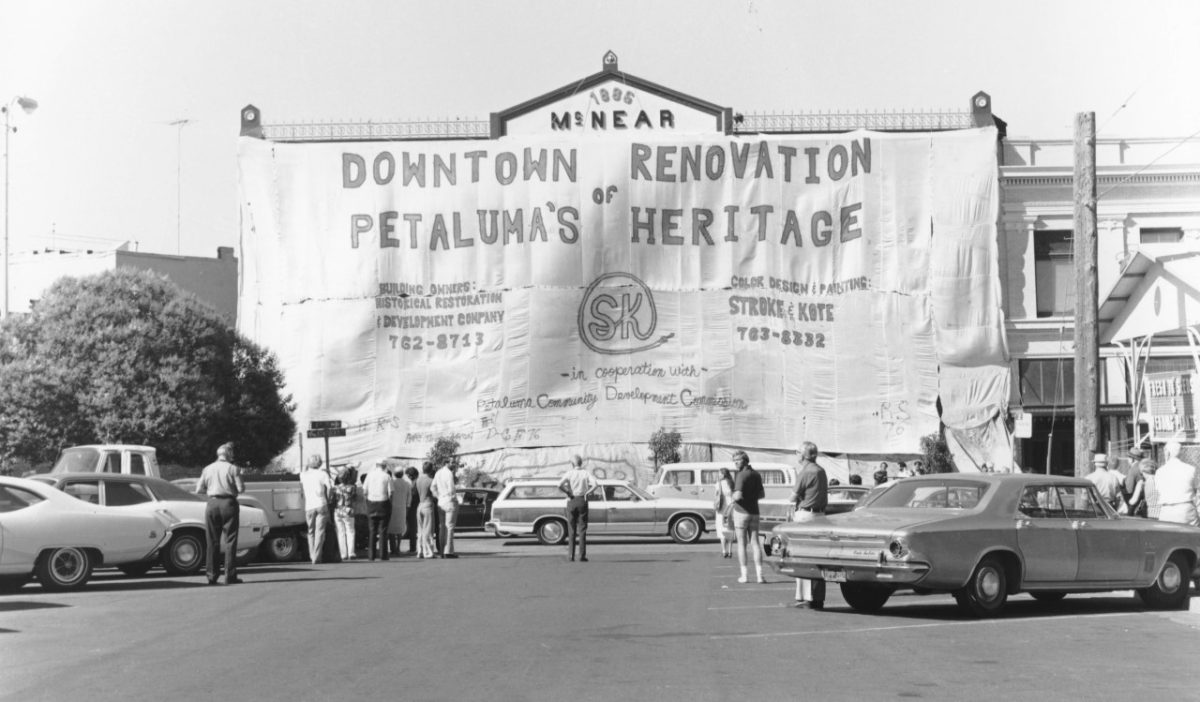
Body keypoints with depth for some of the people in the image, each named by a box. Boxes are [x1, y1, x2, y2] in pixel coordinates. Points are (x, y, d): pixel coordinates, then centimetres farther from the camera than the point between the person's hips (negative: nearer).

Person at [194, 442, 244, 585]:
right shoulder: (232, 469, -3)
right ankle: (230, 576, -4)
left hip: (212, 504, 3)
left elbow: (199, 490, 8)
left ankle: (211, 575, 8)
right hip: (228, 504, -3)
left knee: (212, 541, 9)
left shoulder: (207, 469, 8)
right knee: (230, 540, 0)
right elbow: (241, 489, -7)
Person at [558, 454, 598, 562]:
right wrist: (587, 493, -4)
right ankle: (582, 555, -1)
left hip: (571, 501, 0)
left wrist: (568, 493, -5)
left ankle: (571, 555, 4)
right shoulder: (586, 473, -1)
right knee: (582, 530, 4)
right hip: (582, 501, 0)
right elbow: (595, 484, -16)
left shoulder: (569, 473, -3)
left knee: (571, 529, 8)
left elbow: (560, 485, -18)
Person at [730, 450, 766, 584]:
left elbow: (738, 496, -25)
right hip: (754, 512, 6)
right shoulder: (756, 474, 8)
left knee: (741, 544, 2)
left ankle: (743, 575, 1)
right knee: (755, 544, 6)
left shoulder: (741, 475, -16)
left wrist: (733, 497, -4)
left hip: (741, 512, -6)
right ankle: (759, 575, -2)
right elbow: (762, 494, 16)